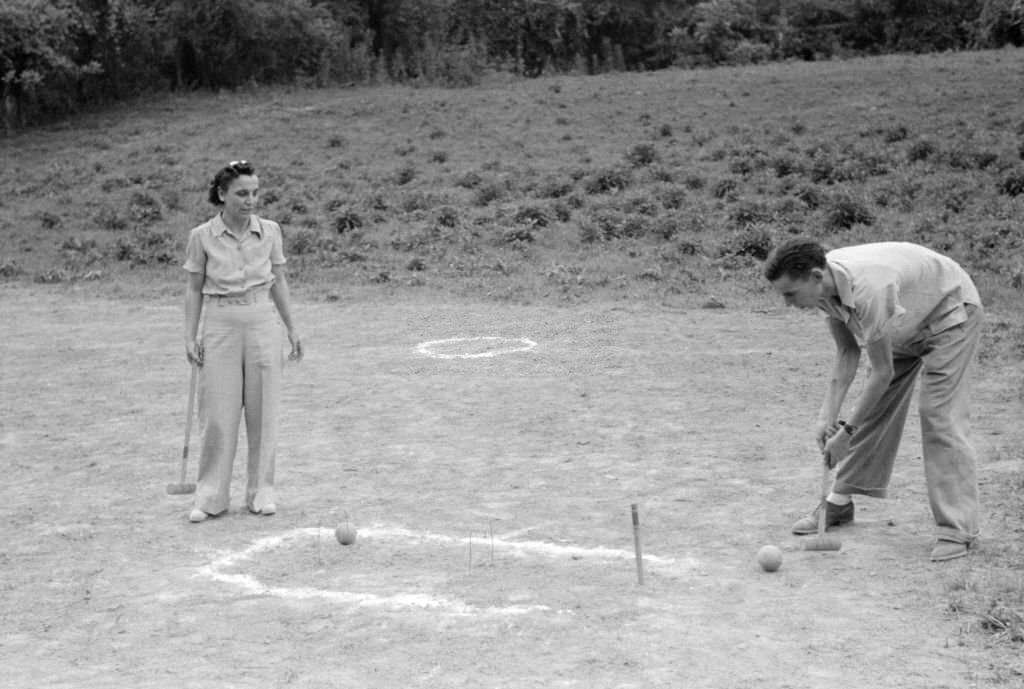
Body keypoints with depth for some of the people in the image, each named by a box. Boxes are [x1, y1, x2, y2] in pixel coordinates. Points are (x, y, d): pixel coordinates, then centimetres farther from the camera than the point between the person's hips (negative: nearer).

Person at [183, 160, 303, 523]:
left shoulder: (270, 231, 1)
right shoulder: (202, 237, -4)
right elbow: (194, 289, 3)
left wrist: (292, 329, 9)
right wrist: (190, 336, -2)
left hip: (263, 322, 2)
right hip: (220, 326, -2)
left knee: (263, 411, 5)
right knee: (218, 414, -1)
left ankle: (261, 491, 17)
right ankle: (211, 496, 10)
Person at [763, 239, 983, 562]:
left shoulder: (867, 290, -40)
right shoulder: (826, 286, -16)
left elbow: (882, 373, -31)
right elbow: (847, 354, -7)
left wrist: (846, 431, -24)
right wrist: (827, 416, -15)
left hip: (951, 312, -8)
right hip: (904, 321, 8)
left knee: (939, 413, -17)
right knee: (874, 407, 8)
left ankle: (957, 530, -13)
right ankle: (840, 502, 19)